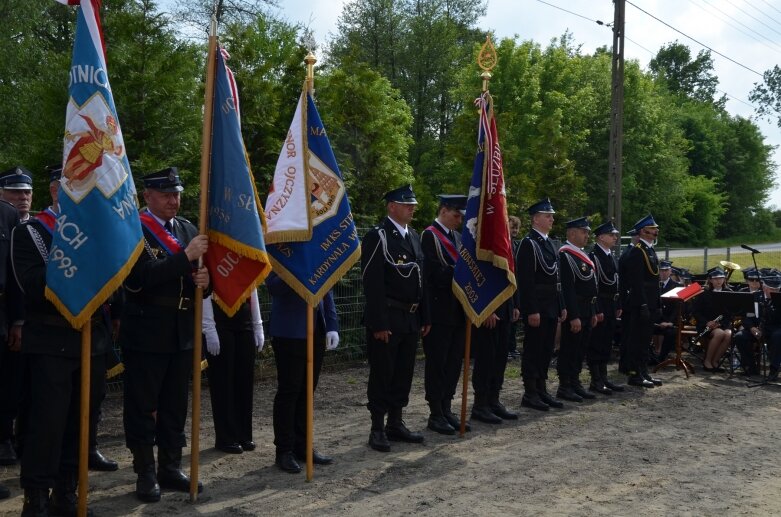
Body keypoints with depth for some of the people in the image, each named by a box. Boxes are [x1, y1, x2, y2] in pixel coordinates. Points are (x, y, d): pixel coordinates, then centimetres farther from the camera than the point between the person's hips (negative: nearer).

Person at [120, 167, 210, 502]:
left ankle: (171, 468, 23)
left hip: (182, 332, 6)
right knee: (142, 407, 4)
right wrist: (185, 257, -25)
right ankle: (145, 474, 14)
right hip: (145, 333, -6)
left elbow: (196, 278, 17)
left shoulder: (188, 230, 11)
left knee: (176, 406, 12)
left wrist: (204, 281, -7)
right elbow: (141, 277, -21)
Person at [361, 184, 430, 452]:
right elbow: (372, 284, -15)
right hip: (387, 319, -7)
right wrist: (379, 324, -19)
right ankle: (377, 429, 11)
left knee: (404, 374, 13)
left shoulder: (413, 236, 14)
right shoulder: (377, 236, -10)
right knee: (382, 375, 1)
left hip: (411, 319, 8)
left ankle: (396, 424, 25)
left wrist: (425, 317, 14)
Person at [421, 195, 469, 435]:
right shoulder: (429, 235, -9)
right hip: (439, 310, -8)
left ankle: (446, 409, 21)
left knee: (454, 361, 12)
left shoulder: (457, 236, 15)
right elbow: (436, 273, -17)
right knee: (437, 363, 0)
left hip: (458, 309, 8)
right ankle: (435, 415, 9)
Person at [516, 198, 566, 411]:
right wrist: (532, 311, -20)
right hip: (536, 307, -9)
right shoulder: (528, 243, -12)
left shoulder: (549, 244, 15)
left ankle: (541, 389, 22)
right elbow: (525, 281, -17)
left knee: (546, 350, 13)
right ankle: (530, 394, 6)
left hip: (551, 307, 9)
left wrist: (561, 306, 16)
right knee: (533, 350, -1)